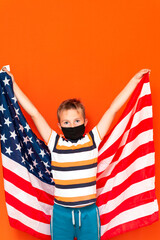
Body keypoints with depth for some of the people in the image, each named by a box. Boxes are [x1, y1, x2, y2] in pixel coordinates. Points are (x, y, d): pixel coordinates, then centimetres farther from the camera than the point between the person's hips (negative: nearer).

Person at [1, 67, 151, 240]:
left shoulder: (92, 140, -3)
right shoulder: (55, 143, -4)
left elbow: (113, 108, -1)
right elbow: (33, 113, -2)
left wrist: (135, 79, 6)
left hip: (89, 212, 0)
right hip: (61, 212, 0)